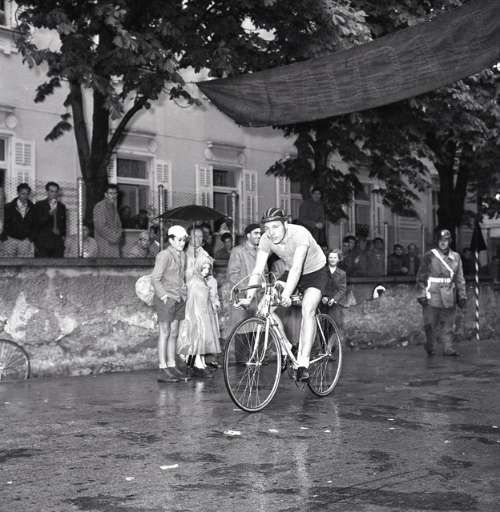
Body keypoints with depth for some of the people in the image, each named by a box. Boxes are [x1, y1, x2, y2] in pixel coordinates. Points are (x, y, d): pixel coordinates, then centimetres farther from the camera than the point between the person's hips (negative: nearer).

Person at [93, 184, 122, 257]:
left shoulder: (114, 207, 15)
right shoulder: (100, 206, -11)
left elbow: (118, 224, 21)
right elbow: (100, 226, -18)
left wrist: (118, 236, 2)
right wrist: (113, 237, -13)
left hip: (114, 242, 8)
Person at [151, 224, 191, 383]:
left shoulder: (182, 255, 11)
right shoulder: (164, 255, -12)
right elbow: (155, 278, -14)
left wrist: (183, 292, 12)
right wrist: (164, 295, -16)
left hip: (179, 299, 7)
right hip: (166, 299, -7)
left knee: (174, 333, 10)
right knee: (165, 333, -5)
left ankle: (172, 366, 17)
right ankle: (162, 370, -2)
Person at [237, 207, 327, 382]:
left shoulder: (299, 234, -33)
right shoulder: (266, 239, -18)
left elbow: (297, 267, -44)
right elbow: (257, 271, -21)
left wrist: (286, 294, -56)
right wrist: (248, 297, -34)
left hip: (314, 272, -5)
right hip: (291, 273, 5)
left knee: (307, 310, -28)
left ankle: (303, 363, -28)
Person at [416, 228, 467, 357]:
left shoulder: (455, 257, 9)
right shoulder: (429, 256, -1)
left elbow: (460, 278, 13)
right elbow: (421, 277, 0)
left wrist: (462, 296, 9)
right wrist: (421, 294, -6)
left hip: (449, 296, 3)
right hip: (432, 295, -3)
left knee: (448, 324, 4)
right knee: (431, 323, 0)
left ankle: (448, 348, 9)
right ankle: (429, 346, 17)